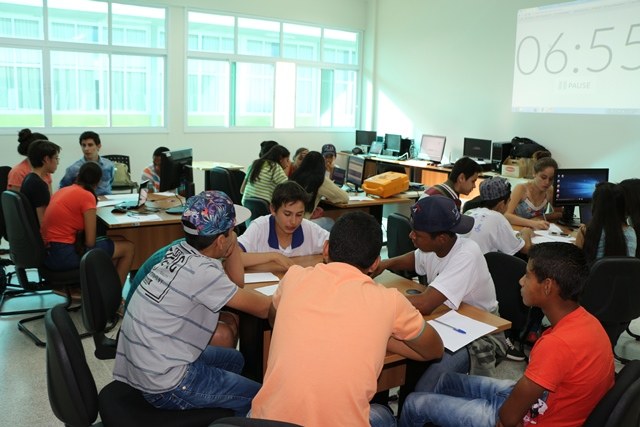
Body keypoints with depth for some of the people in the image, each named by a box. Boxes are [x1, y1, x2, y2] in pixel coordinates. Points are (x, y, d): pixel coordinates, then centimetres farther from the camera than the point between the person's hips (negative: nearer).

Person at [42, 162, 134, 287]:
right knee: (128, 247, 3)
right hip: (65, 255, -9)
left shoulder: (62, 190, 10)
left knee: (119, 241, 19)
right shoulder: (87, 196, -13)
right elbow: (90, 241, -13)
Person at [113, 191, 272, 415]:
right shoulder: (201, 271, -25)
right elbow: (261, 308, -15)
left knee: (234, 359, 24)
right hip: (165, 387, -8)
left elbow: (235, 284, 11)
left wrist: (232, 244, -1)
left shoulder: (179, 250, -2)